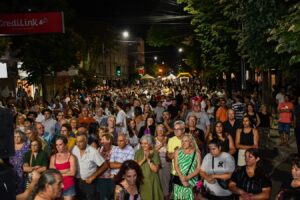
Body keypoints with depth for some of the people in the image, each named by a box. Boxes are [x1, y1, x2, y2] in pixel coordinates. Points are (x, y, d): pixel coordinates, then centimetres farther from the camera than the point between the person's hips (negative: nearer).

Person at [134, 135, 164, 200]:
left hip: (152, 181, -1)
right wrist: (144, 159, -17)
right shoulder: (138, 152, 2)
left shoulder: (155, 153, -3)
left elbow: (155, 169, -9)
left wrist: (148, 159, -17)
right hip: (141, 180, 1)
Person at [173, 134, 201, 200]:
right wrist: (182, 178, -13)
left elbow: (198, 168, -3)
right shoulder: (177, 151, 6)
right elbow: (176, 166, -1)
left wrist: (188, 177, -14)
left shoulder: (196, 153, 2)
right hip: (179, 180, 1)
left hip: (192, 181, -1)